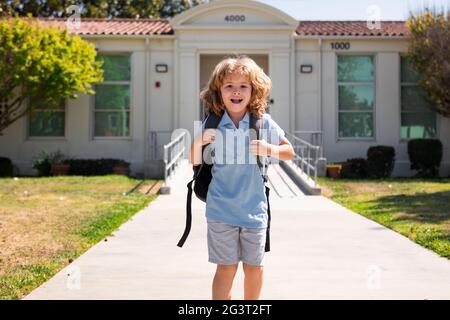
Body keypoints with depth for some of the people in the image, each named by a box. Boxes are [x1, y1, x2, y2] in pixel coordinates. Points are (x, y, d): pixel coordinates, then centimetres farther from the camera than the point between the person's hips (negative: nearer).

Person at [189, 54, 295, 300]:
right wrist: (198, 142, -15)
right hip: (221, 209, -1)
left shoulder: (263, 122, -3)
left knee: (254, 267, 14)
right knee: (226, 268, 1)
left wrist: (269, 149, -13)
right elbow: (196, 162, 6)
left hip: (254, 209, 2)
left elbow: (289, 152, 7)